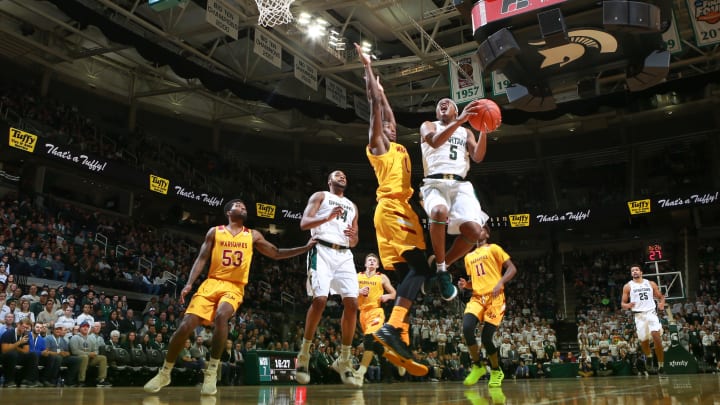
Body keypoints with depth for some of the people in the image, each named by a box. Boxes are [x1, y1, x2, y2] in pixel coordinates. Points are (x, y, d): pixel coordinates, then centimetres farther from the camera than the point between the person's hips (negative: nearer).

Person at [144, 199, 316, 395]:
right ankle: (164, 373, 11)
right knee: (186, 326, -11)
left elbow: (276, 253, 15)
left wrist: (305, 247, 7)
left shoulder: (253, 235, 13)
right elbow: (202, 258, 5)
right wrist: (189, 283, -9)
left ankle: (212, 372, -24)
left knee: (221, 316, -33)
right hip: (212, 283, 0)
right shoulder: (214, 232, 9)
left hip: (234, 287, 0)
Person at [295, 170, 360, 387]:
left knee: (351, 303, -8)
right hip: (322, 251, -5)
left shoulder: (352, 206, 27)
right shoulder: (320, 196, 12)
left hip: (344, 255, 5)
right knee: (320, 300, -19)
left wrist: (353, 237, 0)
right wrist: (328, 217, -18)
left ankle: (344, 361, 1)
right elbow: (304, 223, -2)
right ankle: (303, 355, -4)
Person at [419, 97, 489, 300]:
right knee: (439, 212, -38)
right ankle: (440, 268, -19)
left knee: (473, 230, -22)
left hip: (460, 185, 3)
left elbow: (478, 157, 8)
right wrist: (460, 121, -18)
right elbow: (435, 142, -9)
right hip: (435, 183, -3)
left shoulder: (466, 132, 26)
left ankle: (442, 265, 2)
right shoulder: (428, 126, 16)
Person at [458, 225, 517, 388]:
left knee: (486, 337, -11)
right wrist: (466, 284, 6)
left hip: (494, 297, -4)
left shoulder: (493, 248, 4)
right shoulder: (468, 257, 21)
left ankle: (496, 371, 15)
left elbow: (512, 268, -2)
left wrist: (500, 283, -19)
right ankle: (477, 366, -4)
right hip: (477, 297, 5)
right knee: (467, 328, -22)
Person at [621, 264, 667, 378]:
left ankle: (661, 367, -9)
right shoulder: (628, 286, 5)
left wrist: (662, 303, -9)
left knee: (657, 338, -15)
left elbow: (661, 297, 14)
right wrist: (628, 305, -19)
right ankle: (649, 358, 38)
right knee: (644, 341, 6)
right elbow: (622, 303, 5)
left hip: (651, 313, 0)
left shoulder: (651, 284, 9)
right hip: (639, 315, 0)